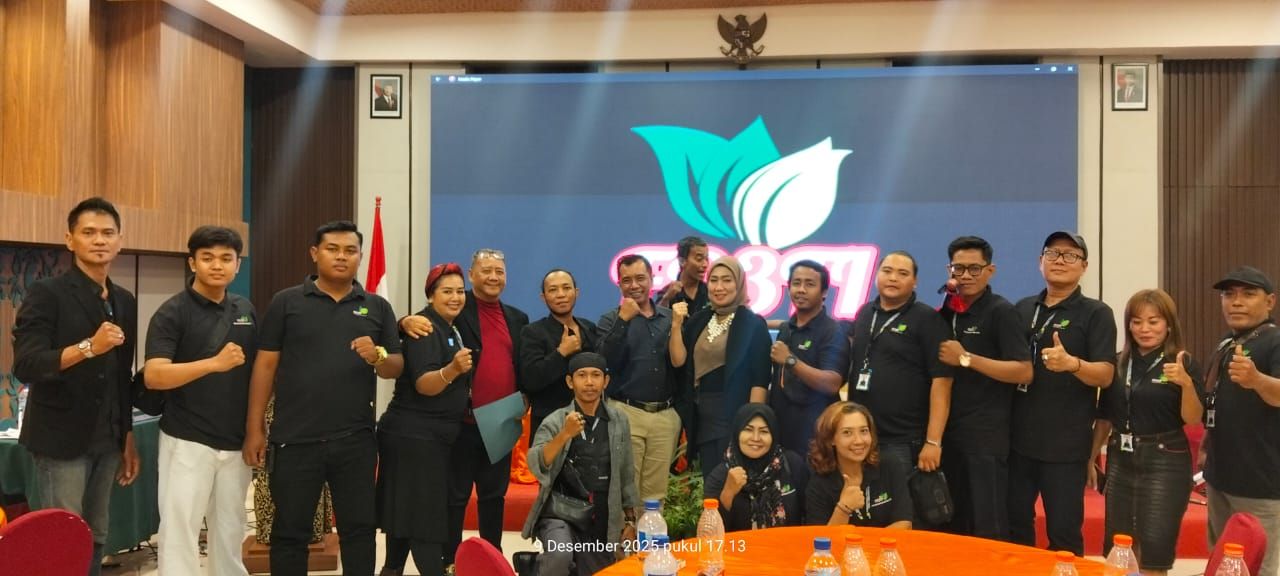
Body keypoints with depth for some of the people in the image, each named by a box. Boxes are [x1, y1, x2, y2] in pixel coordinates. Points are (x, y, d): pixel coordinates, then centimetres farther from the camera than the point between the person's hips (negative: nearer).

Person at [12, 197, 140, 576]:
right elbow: (25, 366, -18)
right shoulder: (47, 294, -7)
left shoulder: (125, 302, 11)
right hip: (61, 439, -6)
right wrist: (88, 347, -30)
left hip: (107, 441, 6)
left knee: (96, 537, 11)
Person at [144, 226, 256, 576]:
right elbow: (153, 376, -18)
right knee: (179, 531, -3)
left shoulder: (246, 310, 9)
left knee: (230, 532, 14)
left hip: (236, 442, 5)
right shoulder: (173, 312, -7)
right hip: (188, 441, -5)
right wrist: (215, 363, -29)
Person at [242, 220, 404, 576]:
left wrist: (378, 356, -14)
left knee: (359, 529, 9)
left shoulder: (377, 308, 8)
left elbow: (397, 367, 9)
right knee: (290, 531, 7)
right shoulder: (286, 302, 2)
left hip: (356, 440, 2)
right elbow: (265, 366, 1)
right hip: (295, 439, -1)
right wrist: (255, 429, -2)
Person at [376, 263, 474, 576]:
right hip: (413, 436, -9)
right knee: (425, 513, -9)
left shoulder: (451, 329, 14)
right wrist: (453, 370, -41)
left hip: (435, 436, 9)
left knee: (409, 511, 13)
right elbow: (423, 384, -26)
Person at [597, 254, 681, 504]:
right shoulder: (611, 320, 4)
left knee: (656, 493, 6)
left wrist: (684, 408, 8)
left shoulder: (670, 317, 11)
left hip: (666, 416, 3)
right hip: (626, 413, -2)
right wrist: (623, 320, -15)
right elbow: (607, 362, -12)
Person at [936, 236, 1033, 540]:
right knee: (952, 526, 13)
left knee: (988, 530, -3)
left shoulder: (1001, 311, -7)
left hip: (986, 435, -7)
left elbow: (1024, 372, -16)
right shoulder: (947, 312, 12)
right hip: (949, 432, 7)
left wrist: (966, 359, -17)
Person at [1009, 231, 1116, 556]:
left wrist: (1072, 363, -28)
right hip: (1018, 439, 5)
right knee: (1014, 527, 12)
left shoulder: (1096, 313, -2)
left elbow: (1106, 375, -10)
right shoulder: (1022, 309, 12)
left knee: (1064, 534, 2)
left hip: (1066, 444, -4)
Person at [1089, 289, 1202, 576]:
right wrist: (1091, 459, 12)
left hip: (1165, 462, -4)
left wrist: (1187, 384, -27)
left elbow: (1193, 419, -11)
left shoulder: (1183, 365, -7)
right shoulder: (1118, 364, 5)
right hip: (1120, 460, 4)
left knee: (1154, 550, -2)